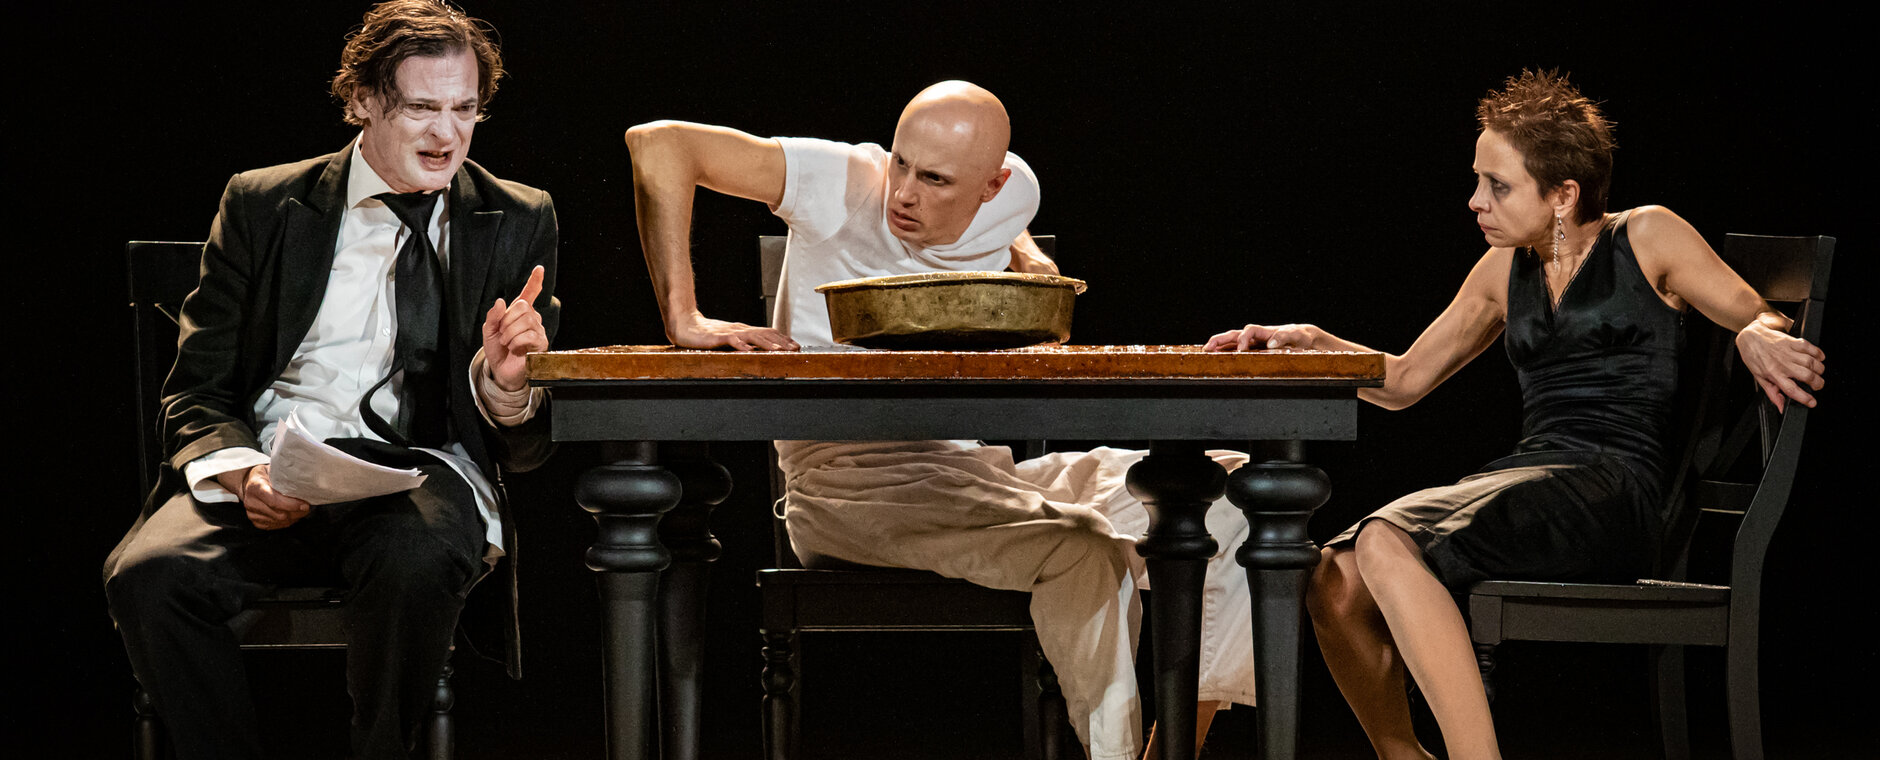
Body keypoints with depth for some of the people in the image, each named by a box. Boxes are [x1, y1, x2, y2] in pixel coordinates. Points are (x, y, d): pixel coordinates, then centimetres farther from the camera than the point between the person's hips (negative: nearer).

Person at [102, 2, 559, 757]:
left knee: (415, 564, -37)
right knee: (147, 574, -30)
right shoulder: (263, 205, 11)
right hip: (270, 464, 1)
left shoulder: (517, 221, 12)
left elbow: (523, 450, 10)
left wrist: (505, 379, -15)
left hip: (420, 468, 0)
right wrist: (242, 472, -15)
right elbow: (198, 391, 8)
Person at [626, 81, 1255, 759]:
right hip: (846, 476, -6)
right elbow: (659, 143, -18)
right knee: (1081, 554, -32)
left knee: (1225, 495, -11)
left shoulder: (1014, 193, 4)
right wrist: (684, 321, -22)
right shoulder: (843, 183, -12)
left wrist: (1028, 266, 9)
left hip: (976, 472, 6)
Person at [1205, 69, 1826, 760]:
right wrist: (1313, 344, 10)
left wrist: (1755, 334, -16)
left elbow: (1767, 323, 7)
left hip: (1612, 489, -6)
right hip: (1526, 471, 6)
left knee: (1386, 543, -31)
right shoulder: (1505, 269, 20)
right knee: (1335, 579, -20)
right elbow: (1404, 381, 25)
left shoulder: (1647, 237, 5)